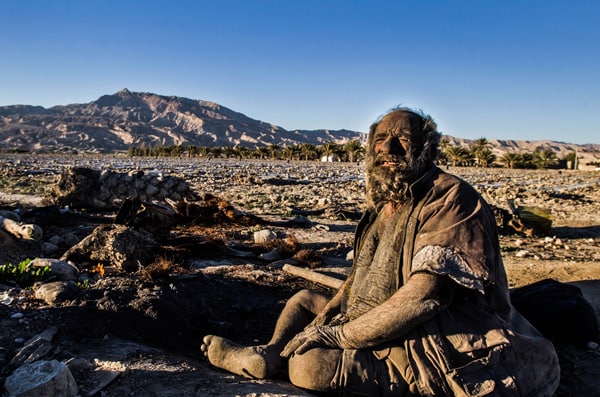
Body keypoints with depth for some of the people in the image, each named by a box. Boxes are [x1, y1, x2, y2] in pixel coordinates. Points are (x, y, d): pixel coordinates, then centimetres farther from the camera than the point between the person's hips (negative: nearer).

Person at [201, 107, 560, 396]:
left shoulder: (450, 199, -18)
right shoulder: (384, 204, 10)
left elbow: (423, 297, -28)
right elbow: (363, 275, 15)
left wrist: (337, 335, -22)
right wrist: (328, 314, -3)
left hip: (436, 349, -9)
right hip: (381, 327, 9)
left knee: (308, 364, -28)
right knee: (303, 300, 16)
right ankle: (268, 355, -5)